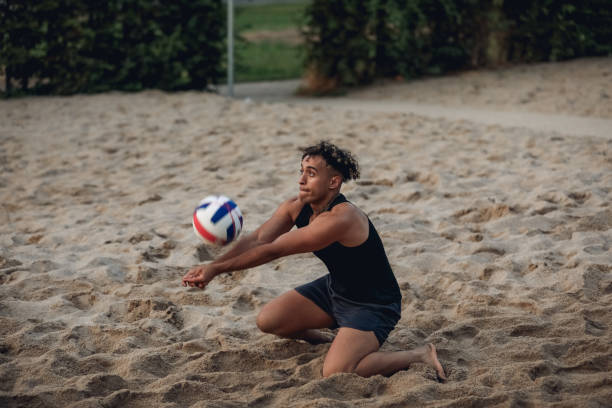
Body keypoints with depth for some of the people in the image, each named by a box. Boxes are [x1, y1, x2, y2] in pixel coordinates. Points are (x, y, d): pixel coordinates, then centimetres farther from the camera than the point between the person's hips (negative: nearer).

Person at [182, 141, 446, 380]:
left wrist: (217, 269, -27)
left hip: (374, 305, -8)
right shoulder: (296, 207, -6)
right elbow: (257, 240, -14)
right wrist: (212, 266, -28)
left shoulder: (340, 219, -33)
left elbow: (273, 251, -31)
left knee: (335, 373, -25)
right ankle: (327, 341, 24)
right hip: (334, 289, 8)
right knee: (268, 321, -3)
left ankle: (419, 355, -5)